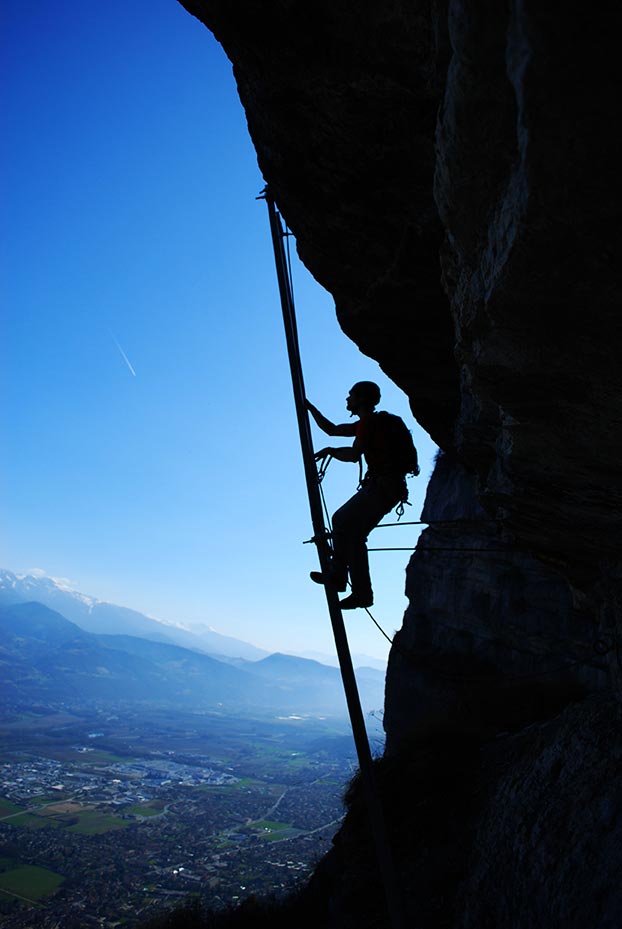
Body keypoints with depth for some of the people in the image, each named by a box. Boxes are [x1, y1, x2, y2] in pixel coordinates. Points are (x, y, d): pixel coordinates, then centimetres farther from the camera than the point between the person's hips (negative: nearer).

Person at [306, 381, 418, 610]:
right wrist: (309, 407, 27)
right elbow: (331, 429, 28)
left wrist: (331, 451, -3)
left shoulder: (368, 421, -9)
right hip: (389, 487, 10)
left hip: (383, 486, -10)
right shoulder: (370, 422, 23)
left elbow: (354, 454, -21)